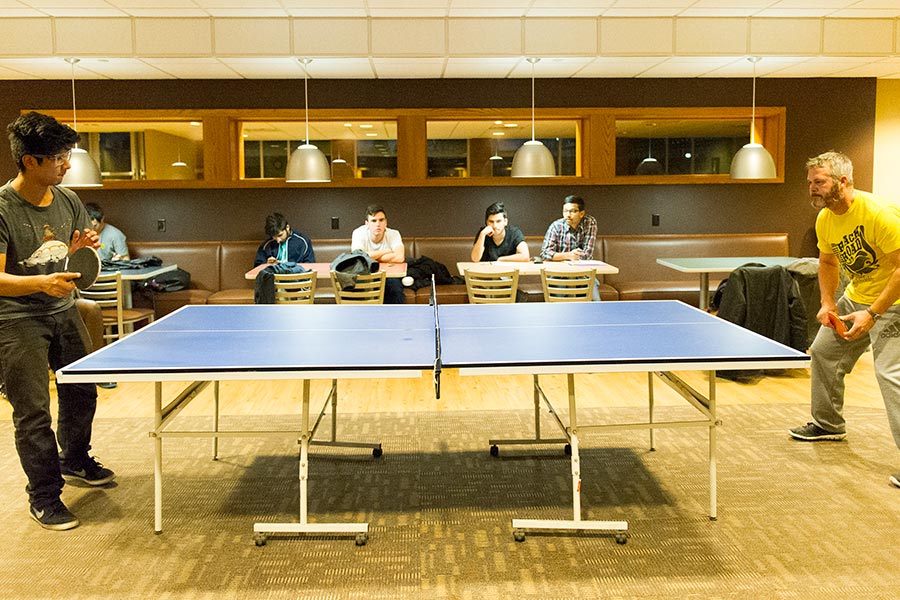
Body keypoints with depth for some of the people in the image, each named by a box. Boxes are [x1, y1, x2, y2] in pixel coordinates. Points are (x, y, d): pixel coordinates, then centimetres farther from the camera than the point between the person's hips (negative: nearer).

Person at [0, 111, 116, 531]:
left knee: (81, 391, 17)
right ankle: (44, 497, 12)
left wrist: (79, 247, -7)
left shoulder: (68, 201, 1)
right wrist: (41, 283, -39)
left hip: (63, 311, 7)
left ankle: (74, 461, 42)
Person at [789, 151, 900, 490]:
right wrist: (828, 303, 1)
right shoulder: (824, 220, -2)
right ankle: (828, 424, 38)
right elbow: (828, 263, 15)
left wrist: (872, 314, -29)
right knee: (823, 351, 17)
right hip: (856, 296, 9)